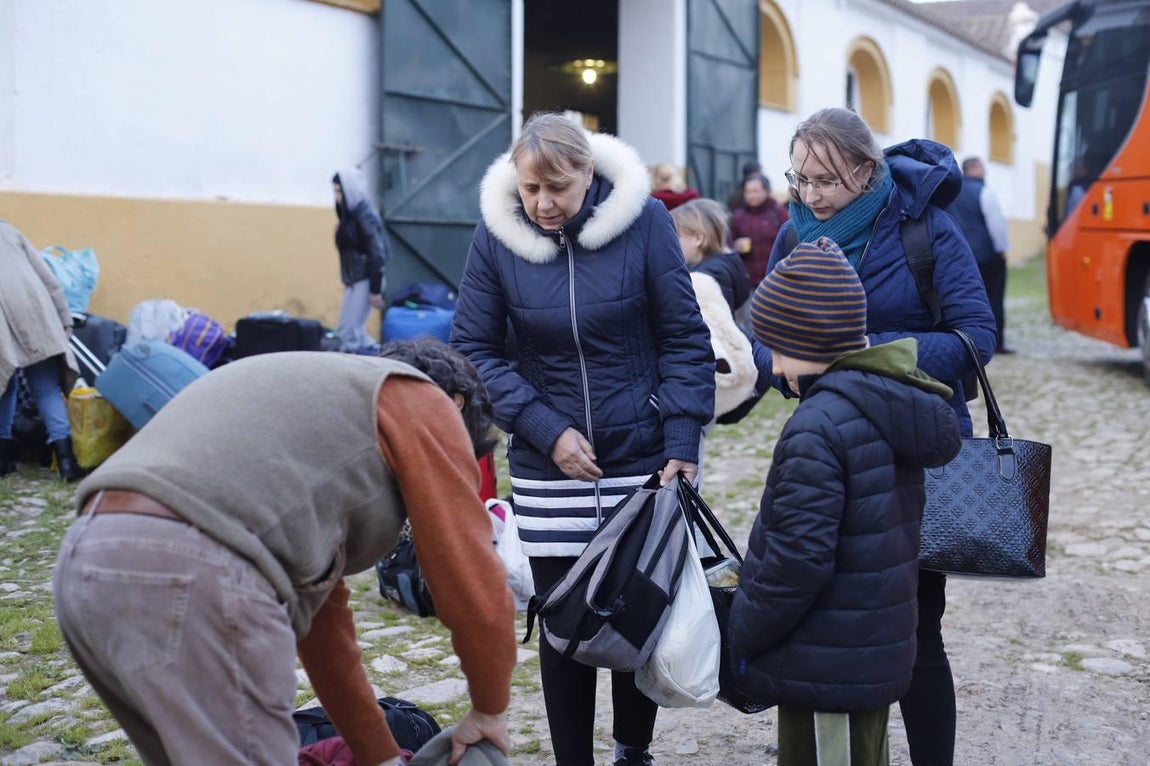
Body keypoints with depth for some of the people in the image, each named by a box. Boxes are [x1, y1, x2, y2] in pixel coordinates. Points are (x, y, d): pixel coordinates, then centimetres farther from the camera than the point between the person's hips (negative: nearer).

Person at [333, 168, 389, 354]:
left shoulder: (365, 215, -14)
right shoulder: (350, 214, 11)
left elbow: (377, 252, -18)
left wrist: (375, 289, -19)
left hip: (365, 280, -9)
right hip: (354, 280, 9)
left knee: (348, 331, -9)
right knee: (351, 329, 12)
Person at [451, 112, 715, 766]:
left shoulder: (644, 220, -8)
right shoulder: (497, 235, -5)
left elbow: (684, 338, -4)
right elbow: (475, 349, -2)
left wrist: (682, 443, -11)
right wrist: (547, 431, -12)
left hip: (642, 459, 0)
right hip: (549, 465, 1)